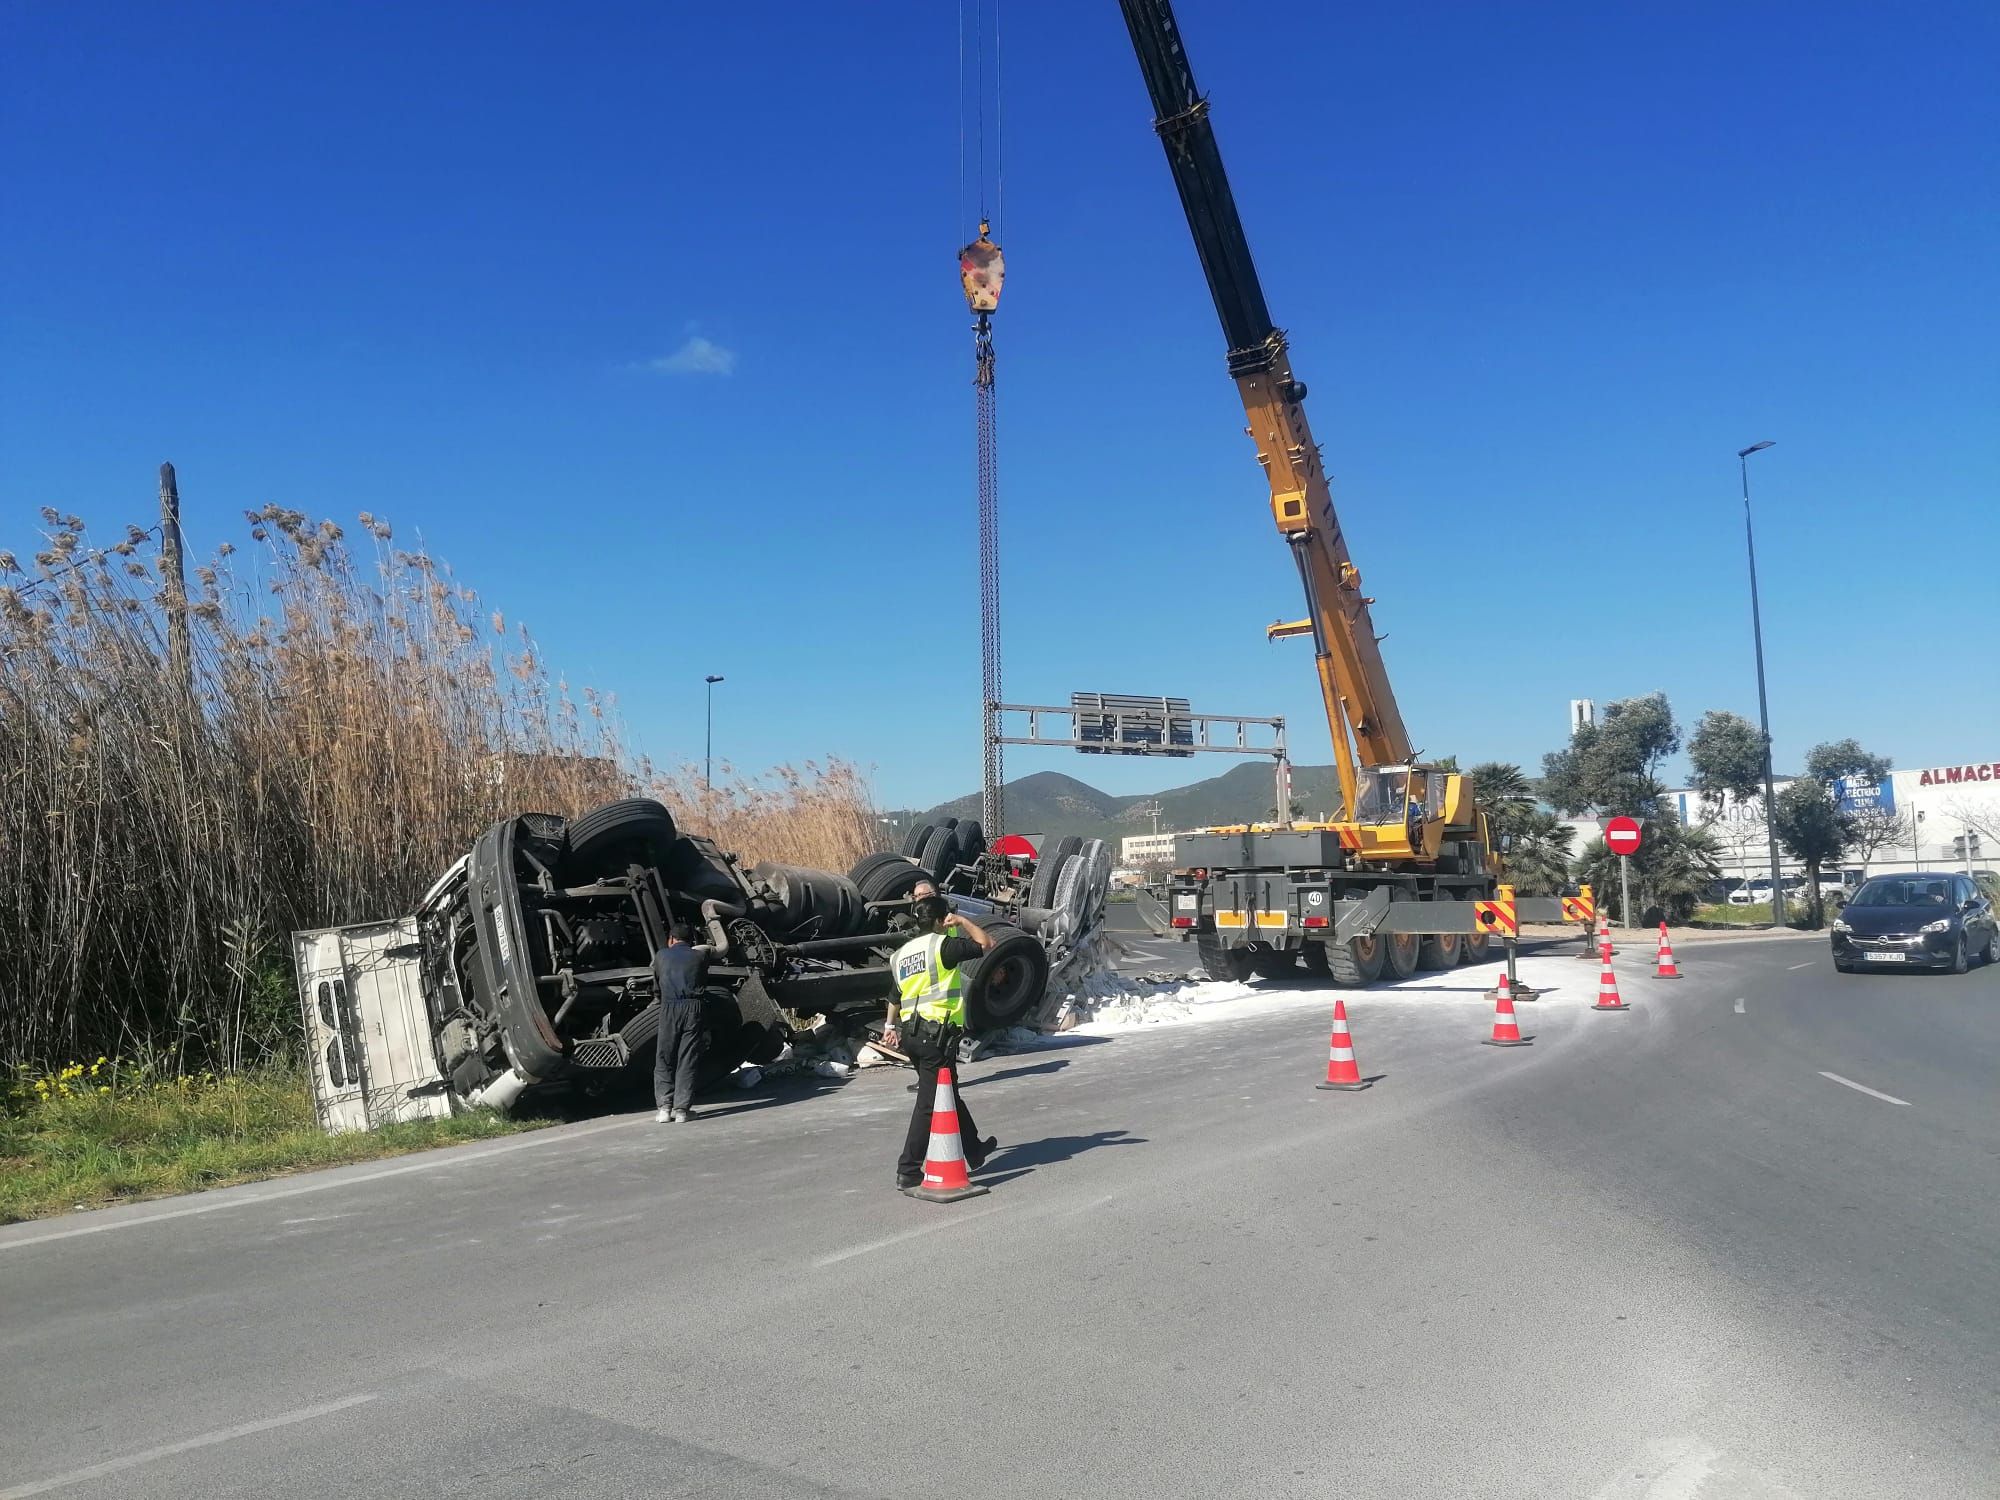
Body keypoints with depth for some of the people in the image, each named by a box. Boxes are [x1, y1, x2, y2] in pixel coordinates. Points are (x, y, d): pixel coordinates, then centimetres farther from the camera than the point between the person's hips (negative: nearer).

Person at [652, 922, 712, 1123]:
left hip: (669, 1007, 0)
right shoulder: (700, 955, 14)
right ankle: (681, 1109, -1)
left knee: (664, 1060, 9)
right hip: (693, 1007, 0)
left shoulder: (662, 955, 15)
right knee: (687, 1061, 3)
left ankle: (664, 1107, 0)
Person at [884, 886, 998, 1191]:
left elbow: (895, 997, 26)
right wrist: (962, 920, 5)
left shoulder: (901, 954, 16)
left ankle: (974, 1152, 35)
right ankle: (908, 1171, -3)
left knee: (951, 1096, 21)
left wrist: (891, 1025, 39)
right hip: (937, 1034, -9)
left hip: (911, 1034, 9)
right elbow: (986, 944, -8)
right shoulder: (942, 945, -9)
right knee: (931, 1102, -3)